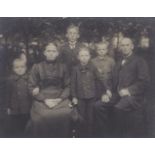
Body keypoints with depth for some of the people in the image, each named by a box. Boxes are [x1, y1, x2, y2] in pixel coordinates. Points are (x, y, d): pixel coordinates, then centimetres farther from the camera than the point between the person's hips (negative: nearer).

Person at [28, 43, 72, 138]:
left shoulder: (63, 67, 11)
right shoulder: (37, 67, 7)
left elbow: (68, 86, 10)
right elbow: (32, 87, 3)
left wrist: (60, 99, -6)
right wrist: (45, 100, -8)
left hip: (60, 100, 1)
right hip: (41, 101, -1)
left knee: (65, 116, -27)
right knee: (42, 118, -28)